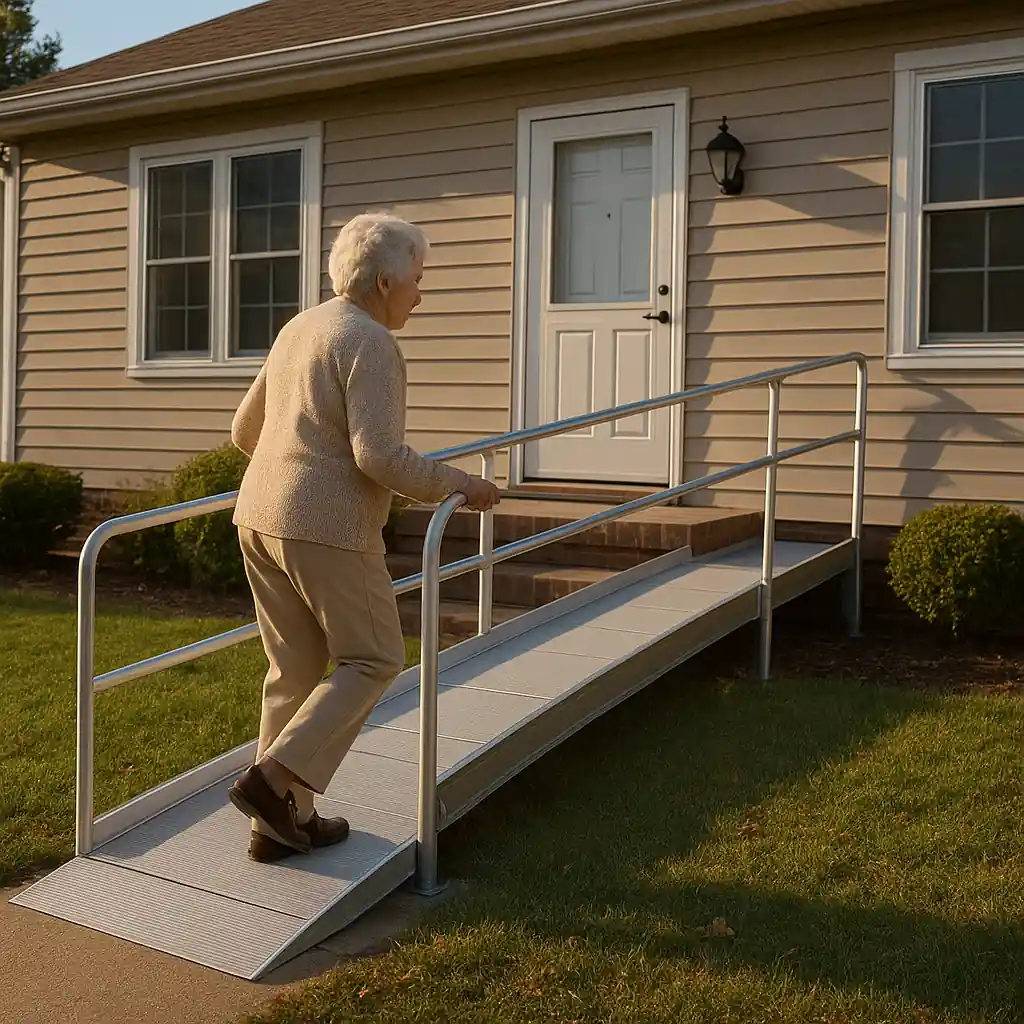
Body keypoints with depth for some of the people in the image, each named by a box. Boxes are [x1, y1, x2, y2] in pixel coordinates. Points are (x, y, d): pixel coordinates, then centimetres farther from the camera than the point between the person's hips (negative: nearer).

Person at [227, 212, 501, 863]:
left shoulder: (299, 331, 17)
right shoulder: (371, 344, -11)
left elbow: (245, 431, 25)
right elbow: (381, 457, -21)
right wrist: (458, 484, -9)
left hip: (259, 519, 9)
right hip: (327, 529, -9)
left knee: (295, 671, 14)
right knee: (374, 661, 7)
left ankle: (283, 821, 19)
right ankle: (275, 777, -2)